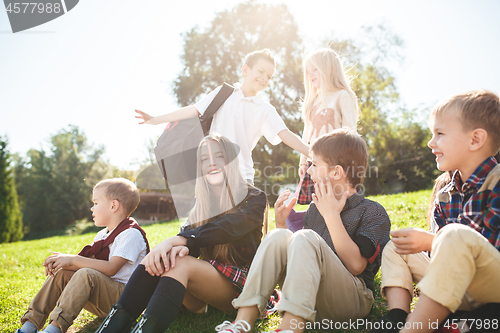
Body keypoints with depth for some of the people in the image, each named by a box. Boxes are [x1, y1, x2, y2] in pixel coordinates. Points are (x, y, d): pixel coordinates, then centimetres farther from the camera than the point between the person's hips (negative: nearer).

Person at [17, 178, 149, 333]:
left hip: (123, 295, -9)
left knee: (86, 275, -32)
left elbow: (111, 268, -23)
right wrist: (59, 261, -8)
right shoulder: (103, 235, 17)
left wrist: (73, 260, -19)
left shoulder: (131, 234, -14)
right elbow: (88, 262, 12)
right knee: (61, 273, -3)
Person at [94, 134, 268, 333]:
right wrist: (181, 247, -29)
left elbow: (228, 227, -22)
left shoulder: (254, 198, -2)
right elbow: (188, 233, -3)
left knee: (180, 264, -31)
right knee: (160, 257, -23)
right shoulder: (201, 204, 15)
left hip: (241, 285, -5)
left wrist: (179, 240, -34)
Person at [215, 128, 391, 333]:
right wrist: (281, 222, 7)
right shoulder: (316, 208, 17)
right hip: (311, 299, 6)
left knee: (305, 238, -27)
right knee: (278, 237, -16)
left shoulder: (373, 213, -2)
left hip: (351, 299, -5)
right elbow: (298, 256, 21)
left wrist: (332, 216, -16)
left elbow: (356, 266, -17)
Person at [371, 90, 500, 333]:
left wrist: (432, 241, -22)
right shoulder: (444, 190, 12)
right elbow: (442, 252, 13)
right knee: (393, 250, 8)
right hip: (460, 292, 8)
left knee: (454, 236, -35)